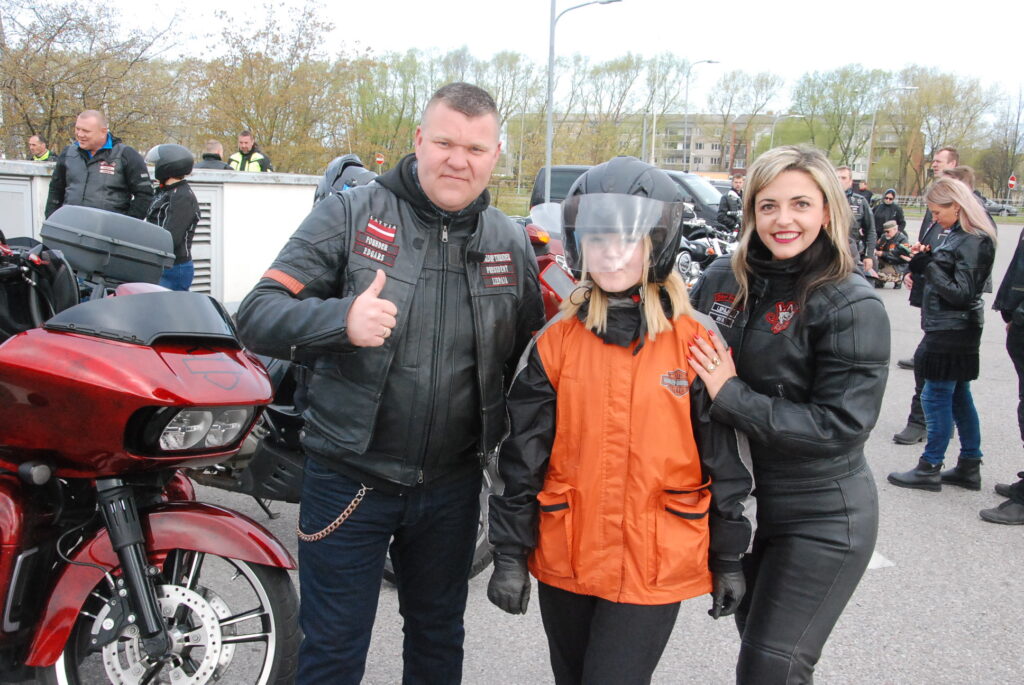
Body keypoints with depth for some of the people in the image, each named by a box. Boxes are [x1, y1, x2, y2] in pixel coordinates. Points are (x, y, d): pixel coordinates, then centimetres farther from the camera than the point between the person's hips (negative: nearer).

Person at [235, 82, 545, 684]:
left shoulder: (511, 243, 2)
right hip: (349, 479, -3)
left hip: (453, 484, 3)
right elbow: (258, 316, -16)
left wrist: (507, 439, 1)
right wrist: (342, 319, -34)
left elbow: (532, 355, 13)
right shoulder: (350, 216, -9)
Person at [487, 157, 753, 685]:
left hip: (653, 567, -3)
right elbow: (523, 455, 2)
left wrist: (728, 560, 3)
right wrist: (510, 555, 1)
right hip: (564, 563, 3)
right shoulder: (557, 341, -1)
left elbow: (723, 459, -1)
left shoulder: (696, 340, -6)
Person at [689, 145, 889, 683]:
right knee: (754, 640, 22)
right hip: (739, 503, 5)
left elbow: (842, 424, -21)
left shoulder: (852, 305, -16)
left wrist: (731, 396, -23)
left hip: (821, 521, -5)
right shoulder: (722, 279, -1)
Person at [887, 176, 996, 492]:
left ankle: (929, 468, 7)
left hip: (953, 332, -10)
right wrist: (922, 262, -1)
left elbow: (961, 294, -20)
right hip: (947, 328, 10)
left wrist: (928, 265, -19)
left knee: (935, 395, -3)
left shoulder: (974, 242, -17)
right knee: (958, 396, 14)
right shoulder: (956, 236, 11)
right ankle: (969, 466, 24)